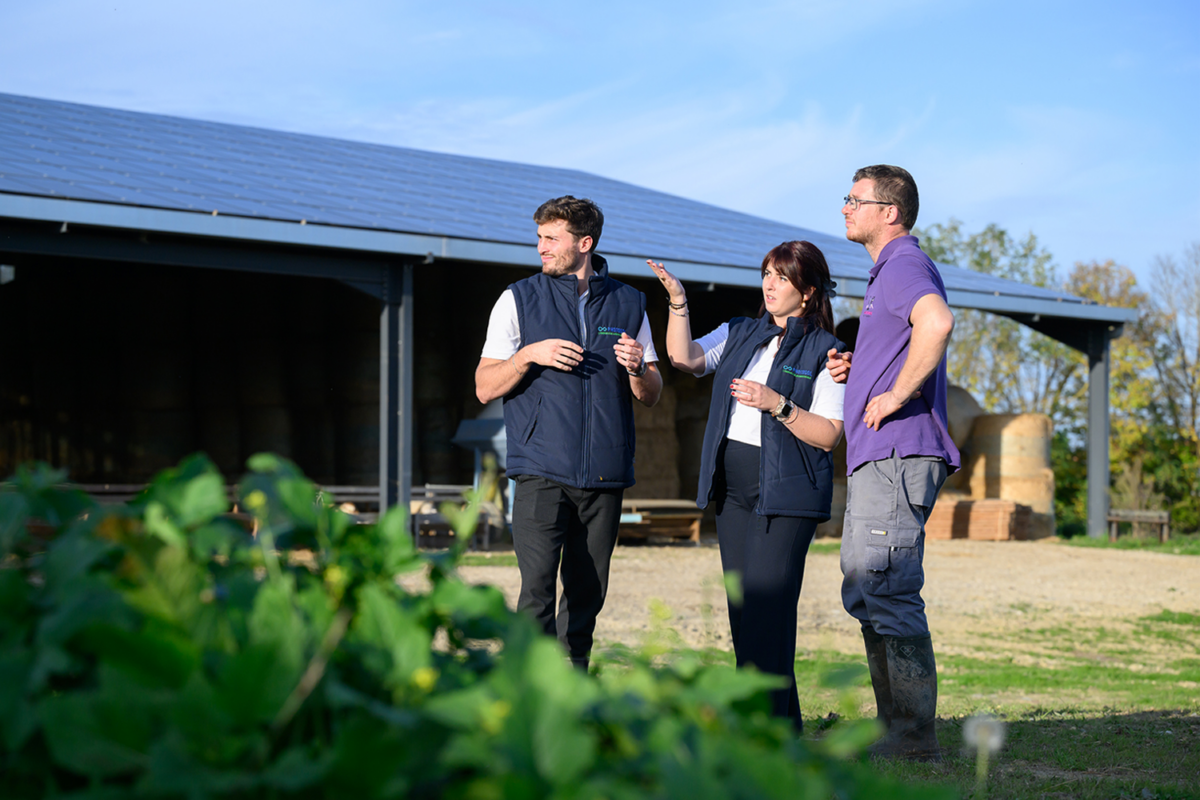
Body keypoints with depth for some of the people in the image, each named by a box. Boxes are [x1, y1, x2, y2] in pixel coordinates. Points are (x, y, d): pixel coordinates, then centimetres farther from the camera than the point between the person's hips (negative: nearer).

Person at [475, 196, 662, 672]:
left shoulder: (628, 303, 12)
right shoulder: (518, 300, 6)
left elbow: (652, 396, 13)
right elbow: (485, 388, 4)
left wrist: (637, 369, -8)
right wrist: (530, 354, -12)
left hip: (605, 477, 3)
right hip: (542, 472, -2)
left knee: (587, 595, 5)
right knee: (537, 588, -14)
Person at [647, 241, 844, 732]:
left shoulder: (824, 352, -2)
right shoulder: (740, 333, 16)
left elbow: (828, 434, -8)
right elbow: (685, 360, 5)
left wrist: (777, 404, -19)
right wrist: (678, 304, -4)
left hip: (787, 493, -6)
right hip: (734, 490, 6)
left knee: (767, 606, -14)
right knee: (743, 608, 6)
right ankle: (783, 722, 13)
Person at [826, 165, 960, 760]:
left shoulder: (904, 265, -10)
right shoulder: (890, 270, 23)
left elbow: (937, 322, -33)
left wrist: (897, 395, -24)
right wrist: (856, 370, 16)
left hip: (895, 456, -11)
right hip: (879, 460, 11)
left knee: (888, 594, -11)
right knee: (865, 594, 14)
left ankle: (914, 736, -7)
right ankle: (897, 727, 18)